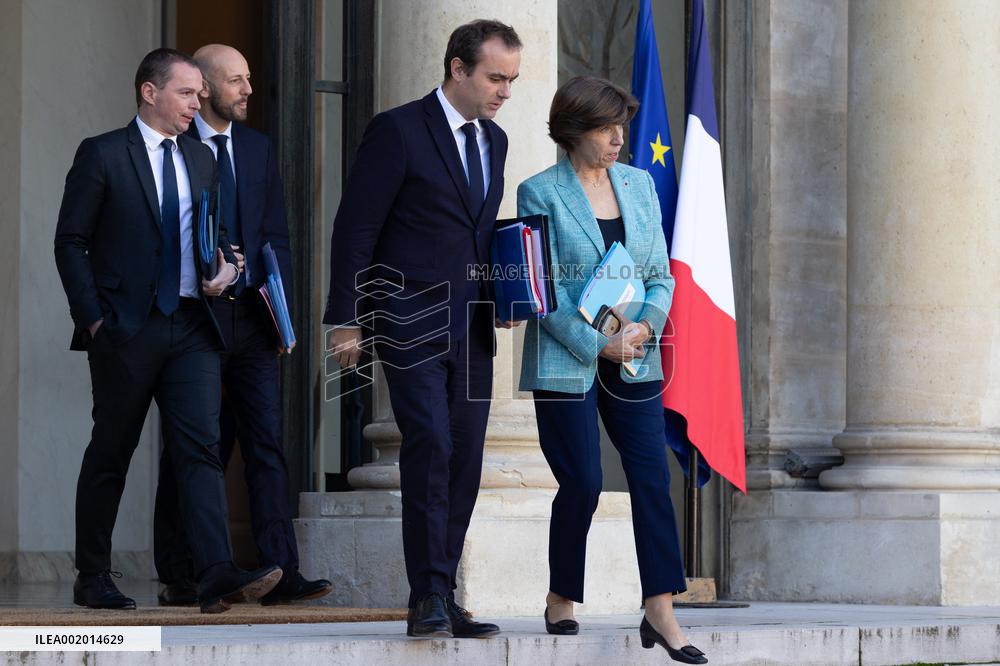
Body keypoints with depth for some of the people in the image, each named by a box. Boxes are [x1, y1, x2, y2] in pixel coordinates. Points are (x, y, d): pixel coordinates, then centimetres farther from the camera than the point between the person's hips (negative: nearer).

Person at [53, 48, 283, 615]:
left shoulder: (202, 159, 15)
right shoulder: (102, 155, -2)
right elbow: (71, 243, -3)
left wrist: (226, 266, 1)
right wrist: (91, 318, -9)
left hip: (192, 327, 4)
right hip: (127, 328, -4)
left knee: (202, 446, -9)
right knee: (111, 454, 5)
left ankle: (219, 574, -19)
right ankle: (93, 579, 16)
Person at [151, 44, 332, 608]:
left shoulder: (258, 148, 13)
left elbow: (276, 236, 14)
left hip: (251, 317, 4)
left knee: (268, 443, -3)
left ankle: (281, 573, -5)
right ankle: (180, 579, 9)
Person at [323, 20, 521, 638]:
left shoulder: (493, 140, 14)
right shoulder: (399, 130, -7)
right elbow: (355, 228, -7)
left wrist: (502, 301, 7)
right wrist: (346, 320, -9)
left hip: (471, 331, 7)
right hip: (413, 324, -6)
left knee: (464, 463, 3)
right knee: (430, 447, -15)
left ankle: (443, 598, 8)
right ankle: (428, 599, -11)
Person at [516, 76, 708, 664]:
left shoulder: (639, 185, 10)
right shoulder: (541, 193, -5)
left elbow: (661, 274, 12)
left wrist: (647, 324, -8)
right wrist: (598, 345, -14)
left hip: (634, 361, 4)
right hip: (566, 365, -4)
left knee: (653, 478, -4)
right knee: (582, 483, -4)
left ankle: (661, 613, -3)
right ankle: (561, 602, 16)